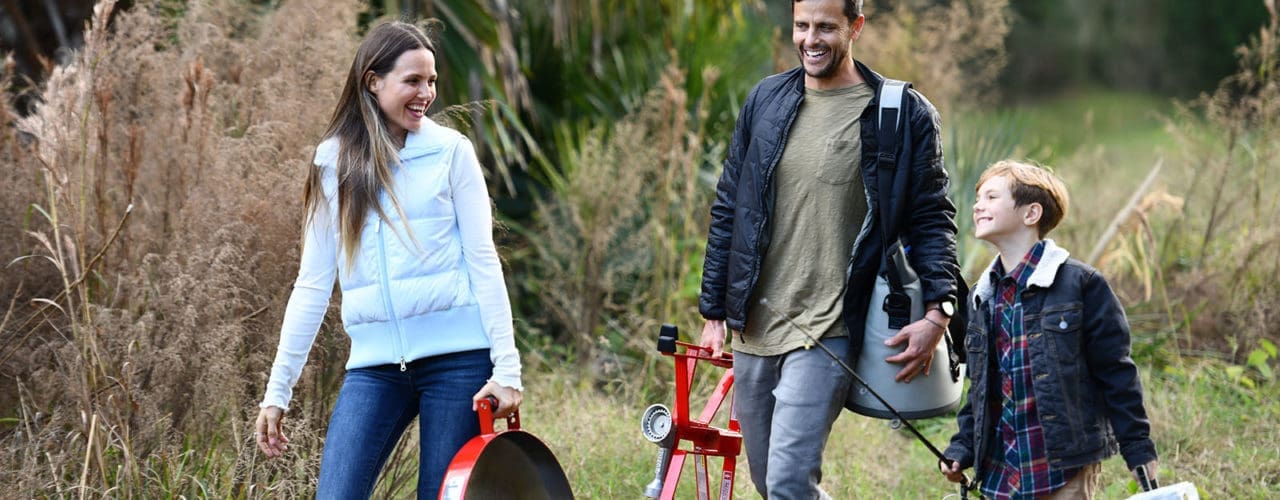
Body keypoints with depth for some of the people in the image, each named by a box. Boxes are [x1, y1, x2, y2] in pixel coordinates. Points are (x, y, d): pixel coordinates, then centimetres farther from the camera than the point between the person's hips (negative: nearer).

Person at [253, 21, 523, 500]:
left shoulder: (451, 152, 2)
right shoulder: (333, 164, 8)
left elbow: (483, 262, 0)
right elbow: (313, 284, 11)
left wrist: (506, 368, -8)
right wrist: (277, 390, 9)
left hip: (456, 356, -2)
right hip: (374, 365, 2)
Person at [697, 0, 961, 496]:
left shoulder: (902, 114, -2)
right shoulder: (767, 99, 9)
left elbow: (931, 218, 1)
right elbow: (728, 208, 14)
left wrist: (937, 311, -12)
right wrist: (714, 311, 12)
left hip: (828, 331, -5)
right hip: (754, 326, 5)